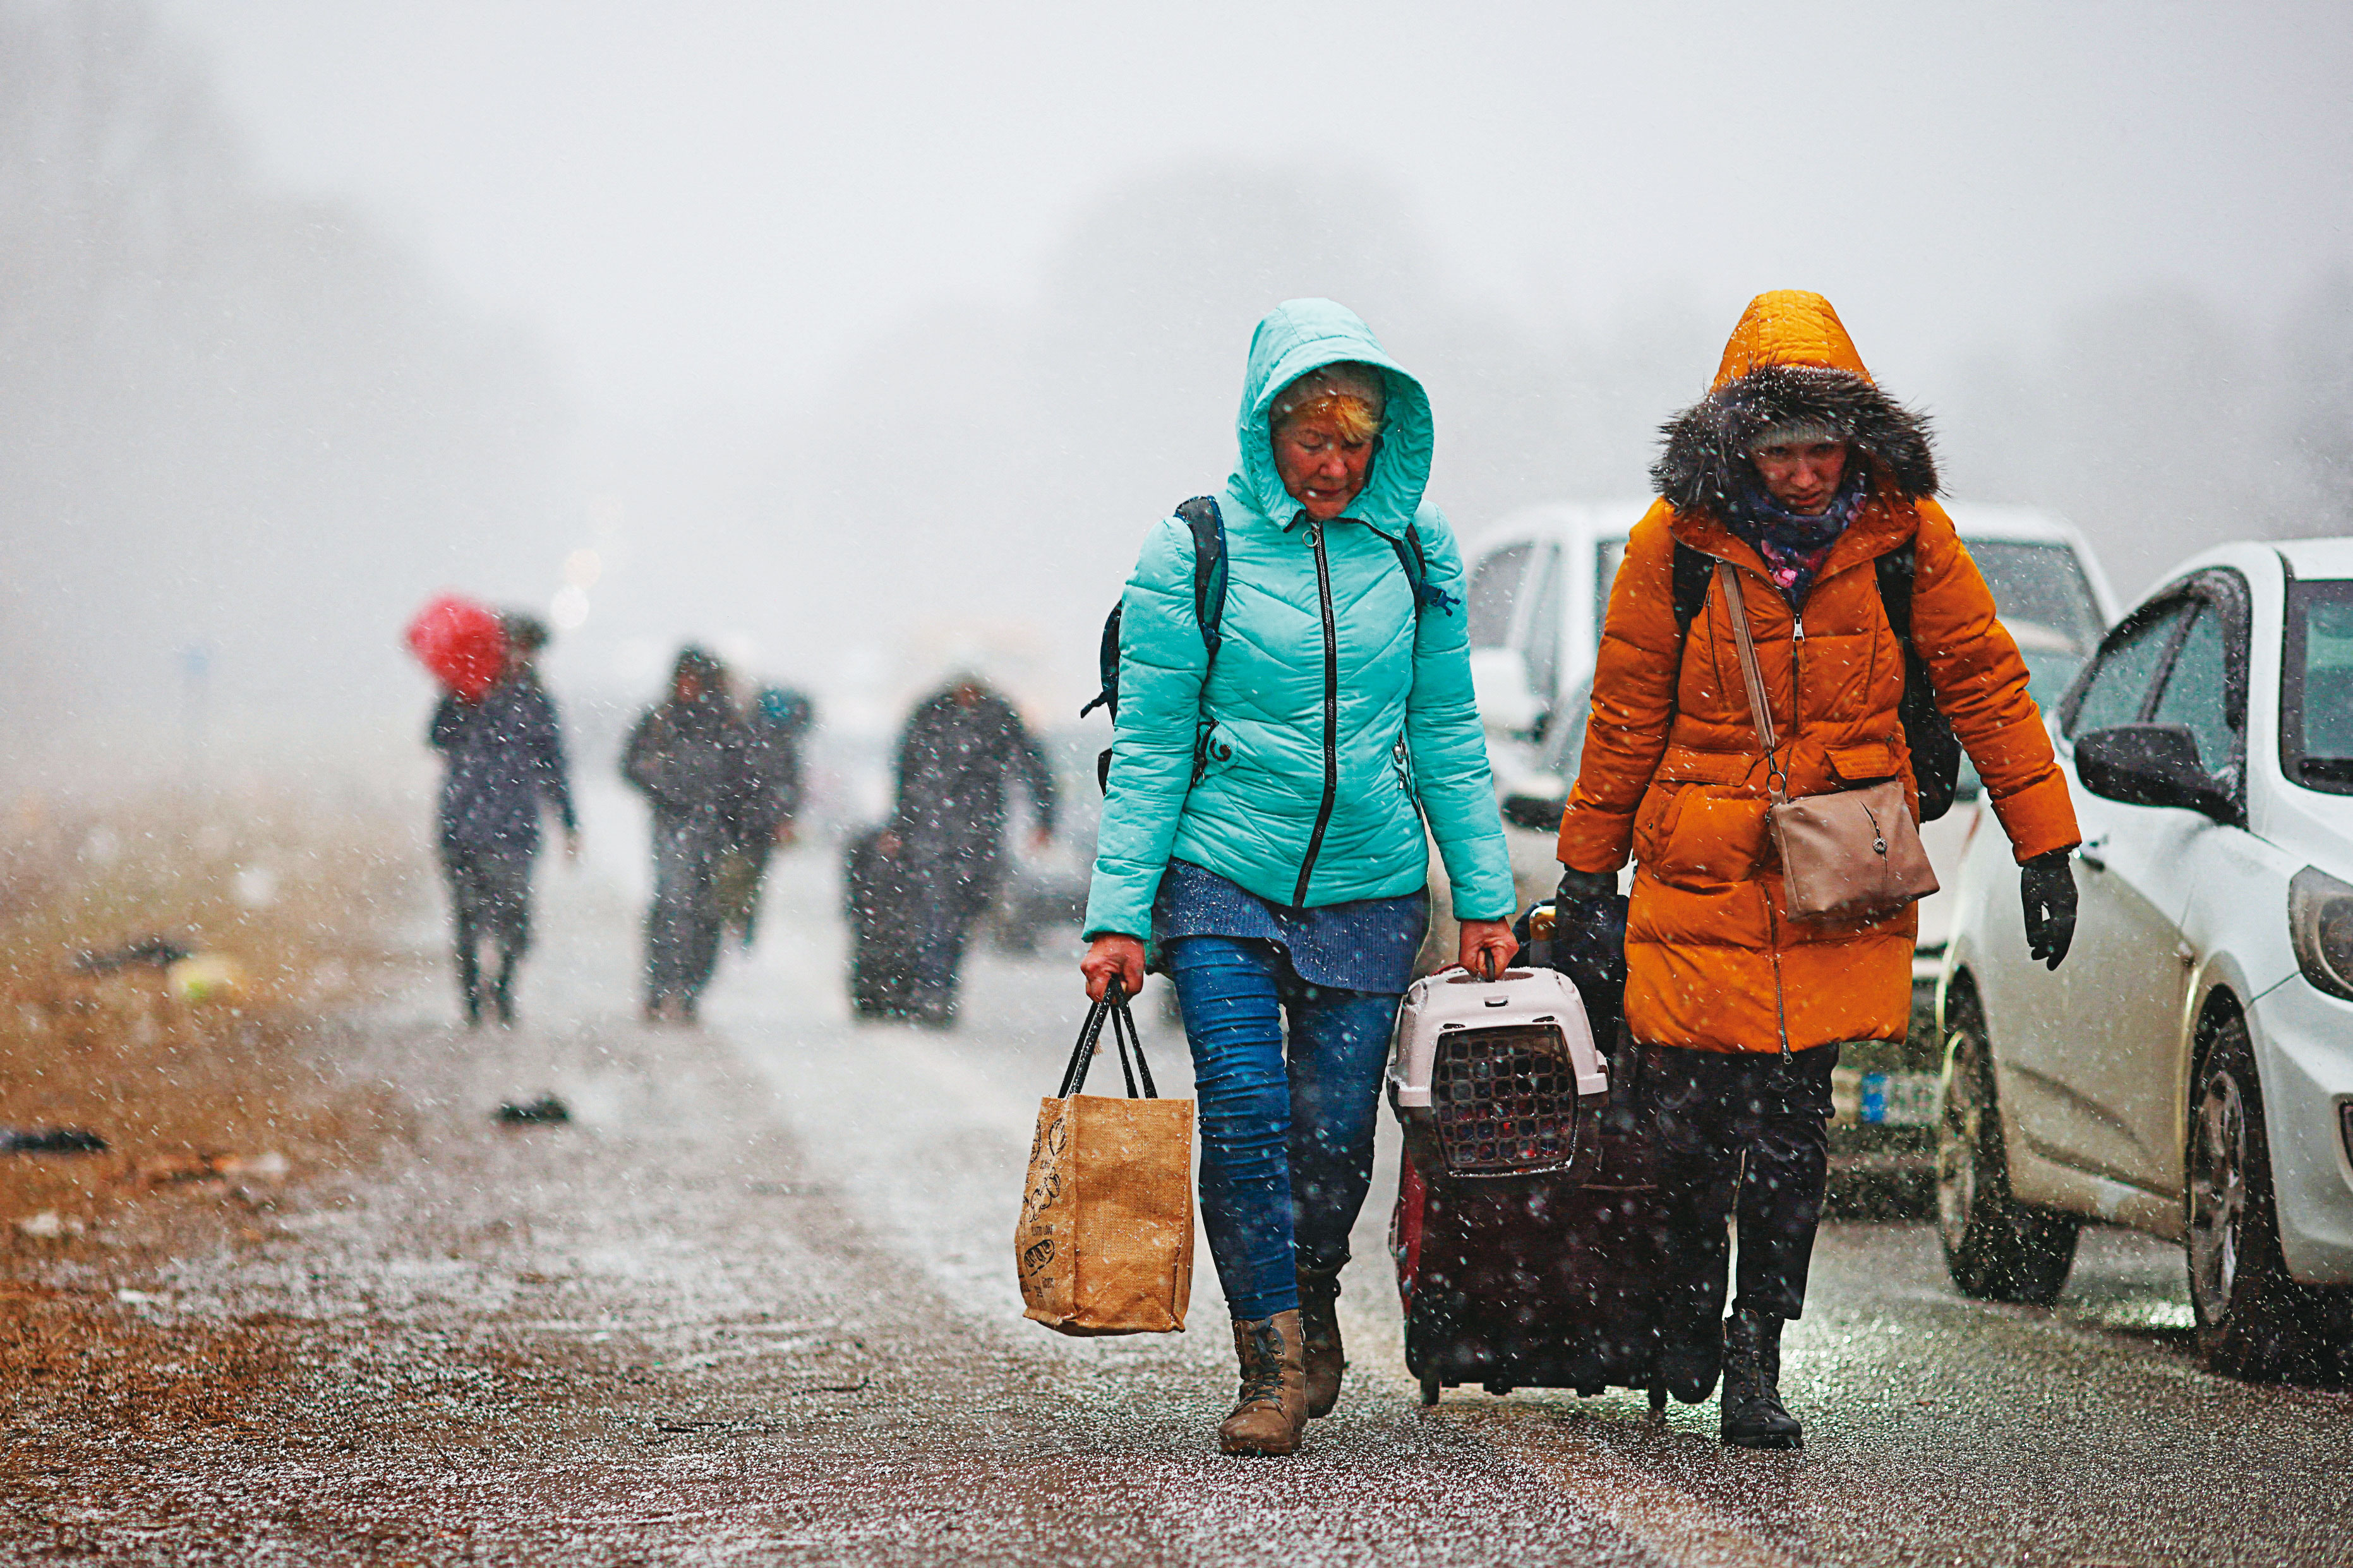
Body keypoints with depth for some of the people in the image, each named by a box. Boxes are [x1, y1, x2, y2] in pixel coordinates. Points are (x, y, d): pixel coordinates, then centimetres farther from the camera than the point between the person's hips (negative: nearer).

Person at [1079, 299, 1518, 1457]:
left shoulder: (1417, 548, 4)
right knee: (1244, 1114, -13)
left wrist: (1483, 898, 8)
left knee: (1334, 1131, 3)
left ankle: (1312, 1305, 30)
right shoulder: (1194, 553, -4)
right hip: (1222, 878, -2)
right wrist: (1119, 915, -7)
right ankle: (1272, 1369, -5)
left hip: (1368, 886, 2)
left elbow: (1447, 733, 10)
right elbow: (1148, 749, -2)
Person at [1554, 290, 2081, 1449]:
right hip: (1701, 869, -1)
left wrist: (2044, 844, 3)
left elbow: (1983, 682, 4)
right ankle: (1691, 1298, 23)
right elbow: (1625, 713, 5)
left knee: (1793, 1115, -1)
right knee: (1692, 1108, -4)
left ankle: (1757, 1354, 8)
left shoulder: (1903, 532, -3)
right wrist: (1588, 868, 9)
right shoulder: (1677, 540, -5)